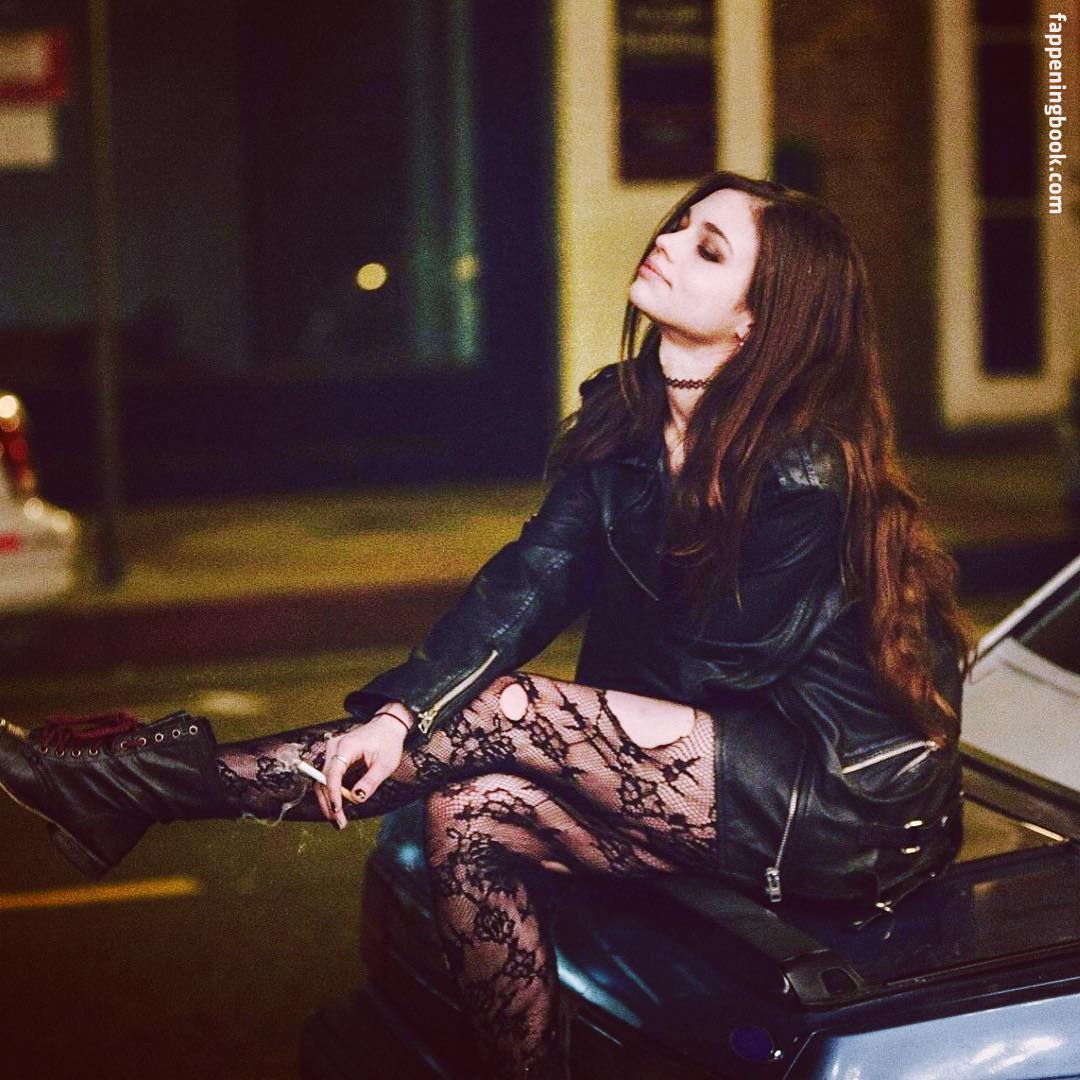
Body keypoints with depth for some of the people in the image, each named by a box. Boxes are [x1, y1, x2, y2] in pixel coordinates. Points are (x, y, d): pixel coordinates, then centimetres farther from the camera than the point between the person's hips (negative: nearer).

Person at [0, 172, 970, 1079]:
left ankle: (128, 781, -15)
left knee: (504, 718, -19)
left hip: (848, 798, -8)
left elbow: (717, 670, -13)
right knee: (469, 812, -13)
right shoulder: (627, 413, 4)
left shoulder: (806, 468, -21)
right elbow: (534, 577, -5)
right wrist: (401, 709, -20)